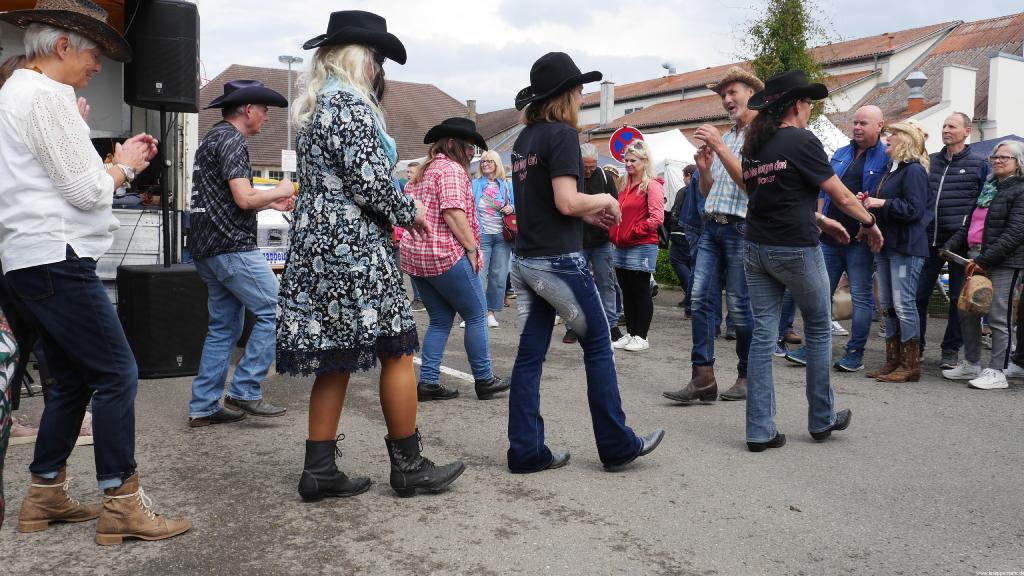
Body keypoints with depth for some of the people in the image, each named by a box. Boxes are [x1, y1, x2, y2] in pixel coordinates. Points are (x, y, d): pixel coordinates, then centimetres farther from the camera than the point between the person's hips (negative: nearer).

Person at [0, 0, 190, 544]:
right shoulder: (47, 95, -12)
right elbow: (86, 191, -16)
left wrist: (117, 161, 15)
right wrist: (124, 165, 2)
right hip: (55, 256, -11)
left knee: (73, 377, 15)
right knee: (117, 373, -9)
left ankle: (45, 496, 22)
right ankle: (120, 504, -4)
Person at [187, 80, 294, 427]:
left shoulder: (213, 139, 23)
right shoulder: (230, 140, -10)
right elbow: (244, 198, -19)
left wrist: (272, 204, 20)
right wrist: (279, 191, -2)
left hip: (210, 250, 11)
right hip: (232, 247, -11)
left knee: (224, 327, 12)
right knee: (274, 311, -7)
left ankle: (203, 408, 14)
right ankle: (244, 392, -5)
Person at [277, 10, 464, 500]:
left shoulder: (314, 107, 18)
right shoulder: (350, 102, -11)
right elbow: (369, 181, -18)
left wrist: (396, 211, 18)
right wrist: (410, 212, -2)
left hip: (316, 242, 9)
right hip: (353, 247, -9)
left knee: (335, 360, 10)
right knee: (397, 351, 1)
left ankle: (319, 471, 13)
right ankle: (408, 467, 10)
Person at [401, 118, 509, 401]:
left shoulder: (421, 173, 19)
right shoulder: (452, 169, -9)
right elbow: (453, 212, -20)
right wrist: (472, 248, -15)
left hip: (414, 255, 9)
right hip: (445, 255, -9)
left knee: (440, 319, 15)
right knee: (477, 315, 4)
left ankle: (428, 382, 10)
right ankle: (484, 380, 10)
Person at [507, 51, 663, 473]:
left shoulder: (523, 139, 13)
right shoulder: (562, 134, -12)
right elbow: (566, 202, -20)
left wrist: (587, 213, 14)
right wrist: (605, 199, -2)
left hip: (524, 260, 8)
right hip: (559, 261, -8)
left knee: (529, 355, 7)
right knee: (598, 346, 6)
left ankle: (525, 452, 12)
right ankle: (617, 446, 15)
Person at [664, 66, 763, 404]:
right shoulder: (724, 137, 19)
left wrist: (721, 148, -18)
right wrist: (703, 169, 2)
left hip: (741, 228, -7)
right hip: (711, 226, 7)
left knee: (739, 305, -1)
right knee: (701, 299, -2)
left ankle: (747, 376, 14)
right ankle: (703, 378, -2)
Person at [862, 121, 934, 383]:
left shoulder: (914, 170, -11)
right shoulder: (892, 169, 18)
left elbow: (914, 209, -20)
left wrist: (882, 203, -15)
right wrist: (869, 201, 9)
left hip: (906, 247, -10)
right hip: (887, 244, 10)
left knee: (903, 303, -7)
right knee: (887, 305, 10)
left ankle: (910, 366, 1)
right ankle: (893, 362, 18)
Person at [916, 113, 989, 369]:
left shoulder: (979, 164, 3)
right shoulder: (930, 161, 13)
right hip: (930, 240, 3)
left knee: (959, 298, 5)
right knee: (918, 294, 1)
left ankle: (951, 350, 14)